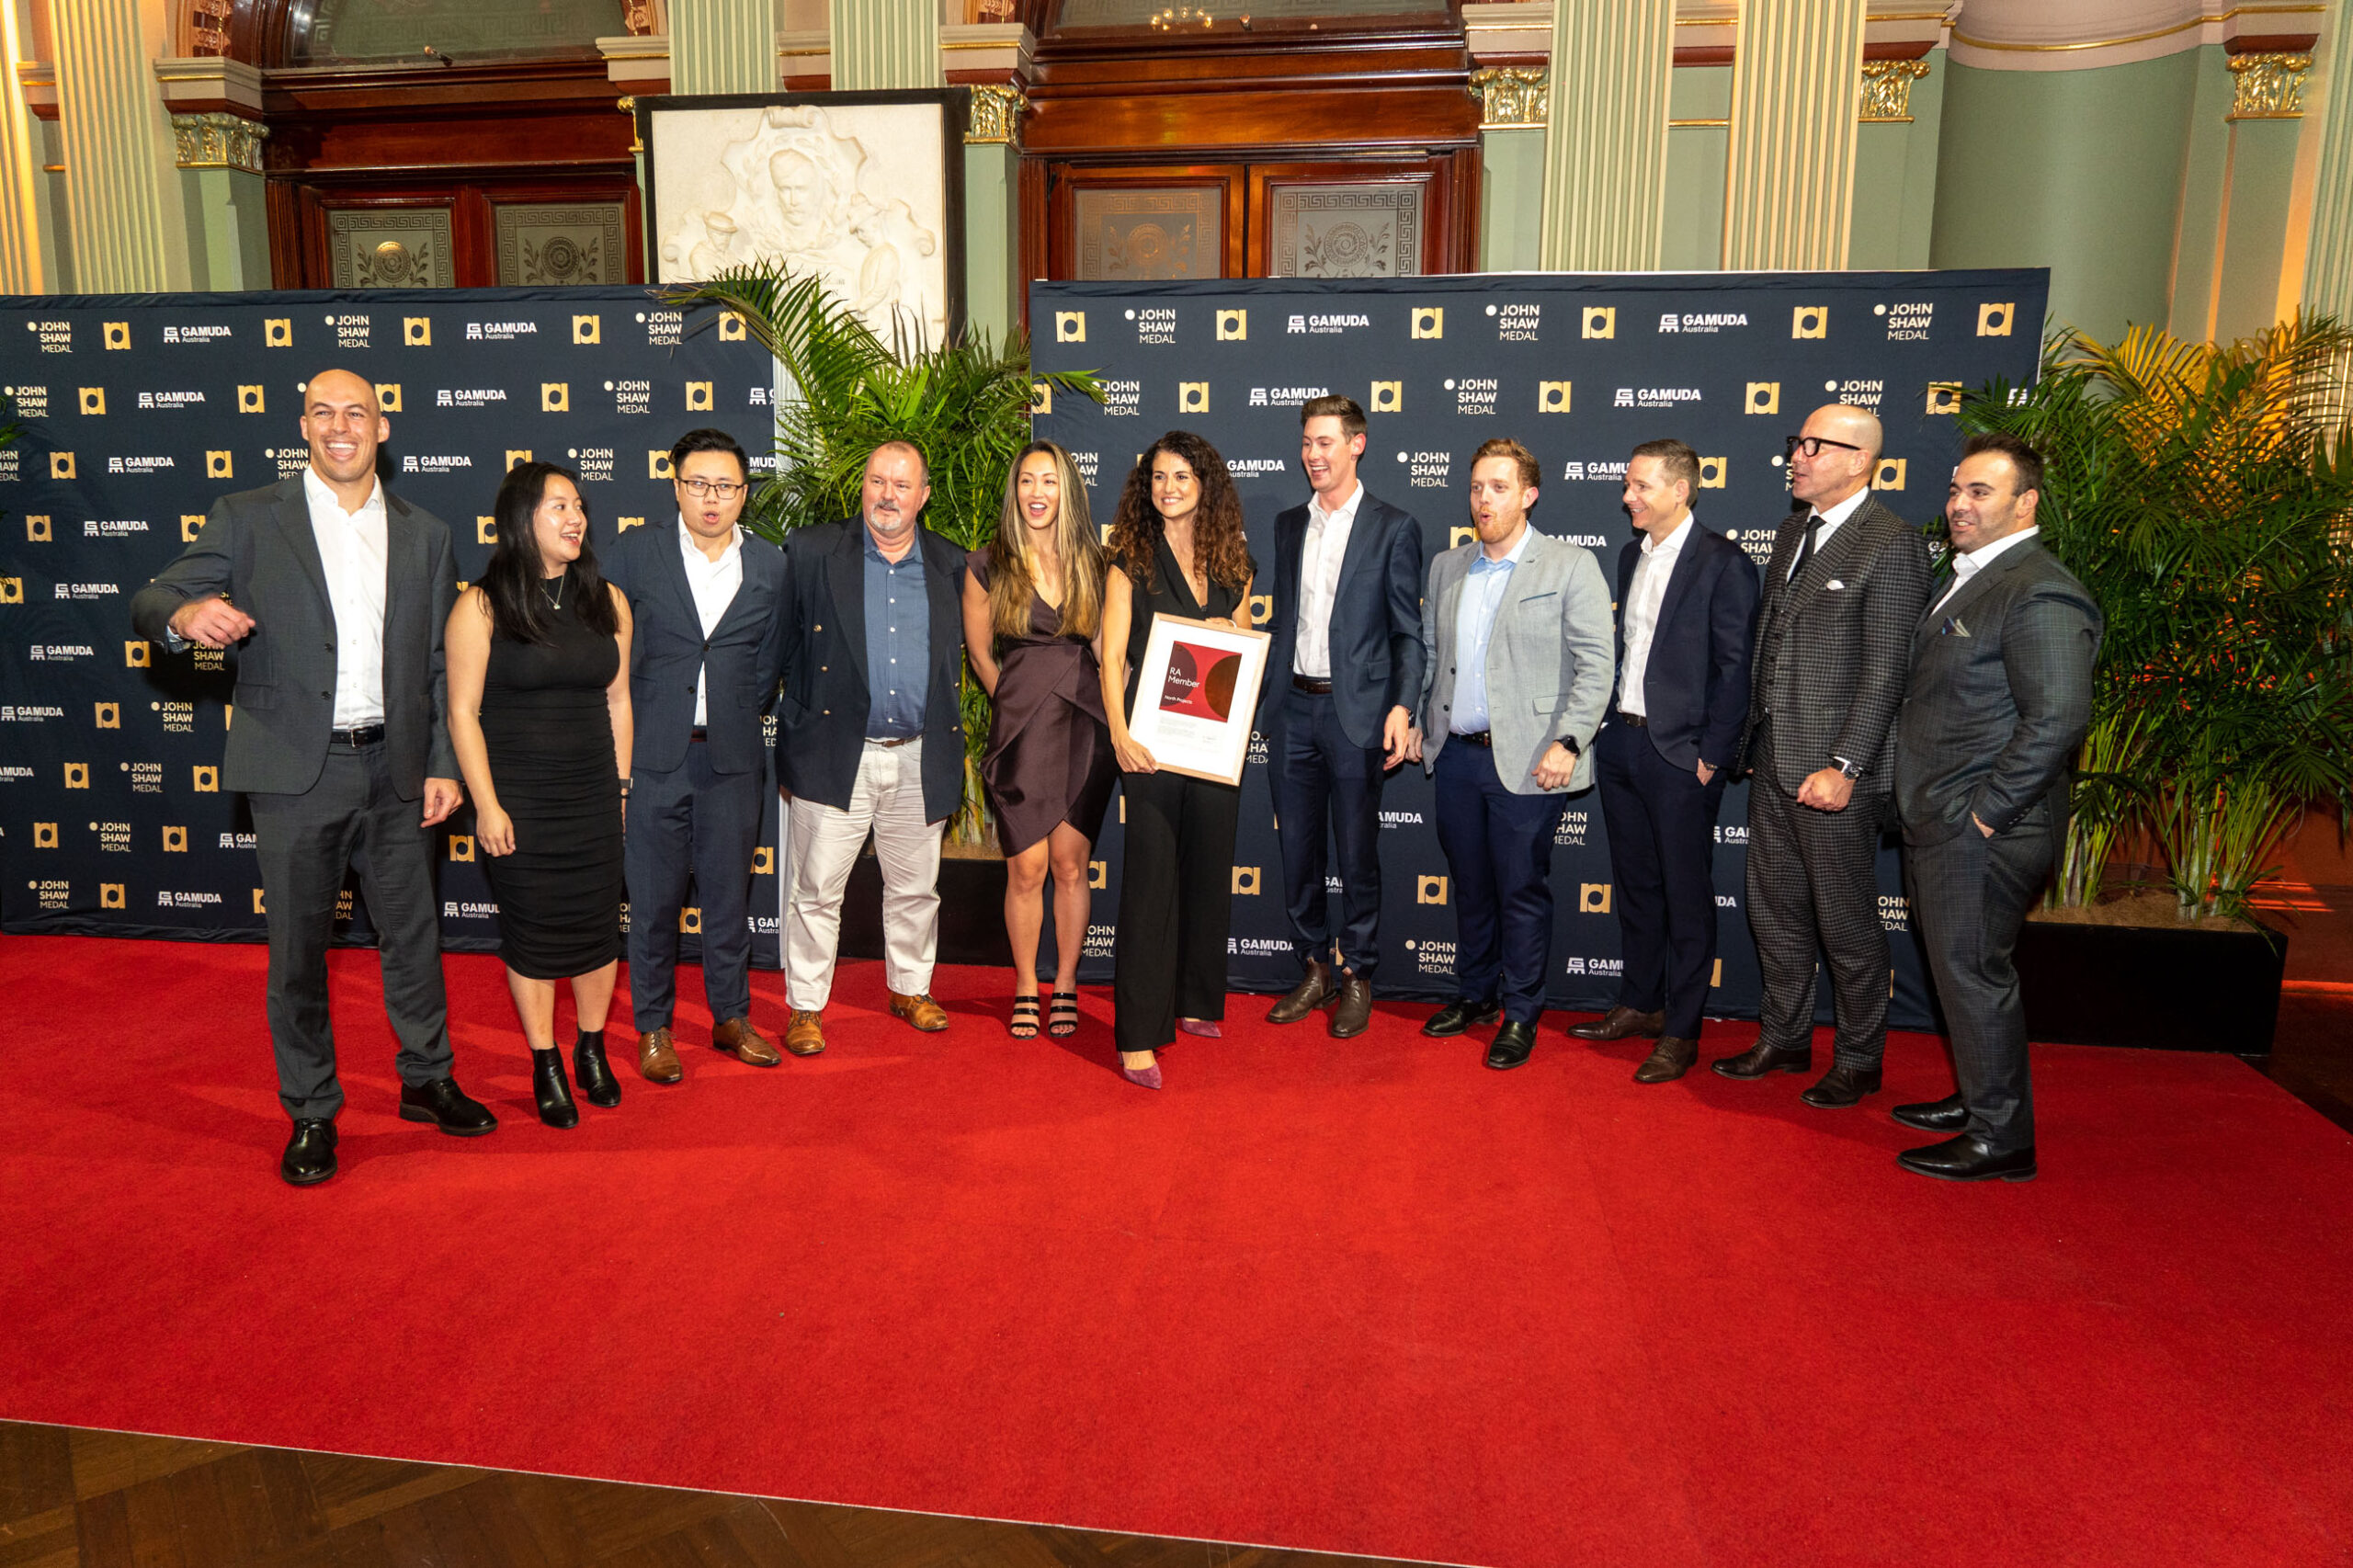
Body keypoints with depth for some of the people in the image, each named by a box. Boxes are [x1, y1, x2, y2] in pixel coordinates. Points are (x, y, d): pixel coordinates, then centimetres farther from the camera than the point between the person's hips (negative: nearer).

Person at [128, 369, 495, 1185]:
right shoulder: (248, 519, 1)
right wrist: (186, 613, -28)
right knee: (298, 946, 6)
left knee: (413, 933, 12)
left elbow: (440, 665, 10)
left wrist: (443, 765, 5)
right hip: (296, 771, -2)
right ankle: (311, 1113, 21)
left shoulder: (425, 535, 9)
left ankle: (426, 1080, 30)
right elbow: (151, 603, -4)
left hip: (394, 768, 3)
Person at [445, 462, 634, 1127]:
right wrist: (486, 804, -10)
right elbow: (463, 712, -7)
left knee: (599, 925, 8)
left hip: (593, 798, 3)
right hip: (518, 801, -3)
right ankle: (545, 1066, 22)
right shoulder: (482, 607, -7)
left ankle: (592, 1052, 28)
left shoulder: (608, 602, 5)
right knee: (532, 934, 6)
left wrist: (619, 786, 10)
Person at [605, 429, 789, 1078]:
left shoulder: (772, 567, 5)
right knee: (653, 898, 6)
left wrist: (738, 719, 5)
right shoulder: (636, 552, 2)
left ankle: (732, 1017, 26)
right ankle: (653, 1027, 21)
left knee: (730, 895, 10)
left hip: (732, 757, 1)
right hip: (653, 754, -1)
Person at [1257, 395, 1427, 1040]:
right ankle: (1315, 968, 23)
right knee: (1297, 848, 9)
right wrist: (1258, 694, 10)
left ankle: (1356, 975, 16)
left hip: (1356, 710, -5)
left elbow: (1407, 632, -3)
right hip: (1291, 708, 5)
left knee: (1357, 852, 3)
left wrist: (1402, 708, -14)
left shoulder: (1394, 527, -1)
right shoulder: (1289, 525, 13)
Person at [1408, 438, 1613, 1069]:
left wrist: (1567, 743, -16)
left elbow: (1597, 663, -8)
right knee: (1468, 883, 14)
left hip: (1526, 759, -5)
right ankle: (1475, 993, 30)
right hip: (1455, 753, 5)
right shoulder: (1446, 567, 12)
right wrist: (1419, 721, 13)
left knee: (1522, 888, 2)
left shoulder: (1571, 566, -4)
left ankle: (1521, 1014, 16)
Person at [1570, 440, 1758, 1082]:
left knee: (1686, 895, 3)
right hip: (1621, 742, 7)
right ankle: (1639, 1004, 31)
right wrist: (1610, 728, 11)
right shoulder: (1632, 554, 12)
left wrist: (1710, 756, -13)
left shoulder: (1723, 564, -11)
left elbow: (1735, 668, -12)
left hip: (1679, 754, -7)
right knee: (1635, 883, 17)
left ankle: (1680, 1032, 12)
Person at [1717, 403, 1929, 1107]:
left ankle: (1859, 1061, 22)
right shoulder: (1792, 531, 13)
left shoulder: (1892, 544, -12)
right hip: (1773, 759, 8)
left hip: (1833, 769, -8)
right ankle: (1784, 1039, 33)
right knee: (1774, 912, 17)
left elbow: (1885, 670, -16)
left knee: (1846, 922, 5)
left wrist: (1844, 767, -20)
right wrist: (1752, 736, 13)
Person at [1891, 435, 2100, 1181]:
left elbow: (2058, 718, -25)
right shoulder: (1966, 581, 15)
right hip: (1938, 825, 9)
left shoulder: (2039, 593, -17)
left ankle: (2000, 1140, 12)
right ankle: (1979, 1100, 35)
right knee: (1962, 972, 19)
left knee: (1974, 975, -1)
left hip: (1980, 832, -9)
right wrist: (1923, 805, 15)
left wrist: (1987, 811, -20)